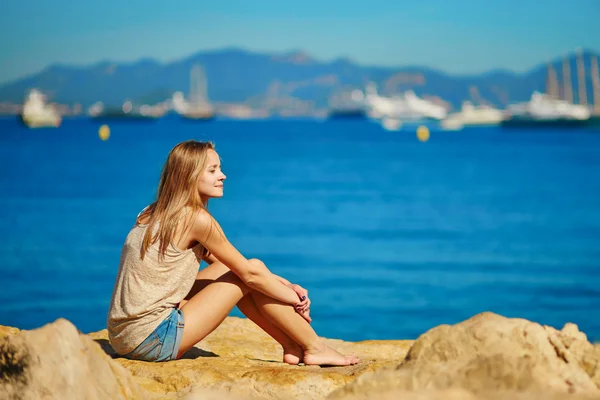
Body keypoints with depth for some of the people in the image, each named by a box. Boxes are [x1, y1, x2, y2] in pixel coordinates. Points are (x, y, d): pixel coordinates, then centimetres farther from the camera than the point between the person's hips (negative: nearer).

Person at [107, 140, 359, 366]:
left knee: (232, 269, 13)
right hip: (151, 339, -9)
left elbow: (221, 262, 18)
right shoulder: (196, 219, -13)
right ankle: (315, 348, 8)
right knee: (247, 276, -3)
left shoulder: (157, 214, 13)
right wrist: (296, 299, 8)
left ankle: (293, 347, 16)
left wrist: (284, 285, 13)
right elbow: (250, 273, -7)